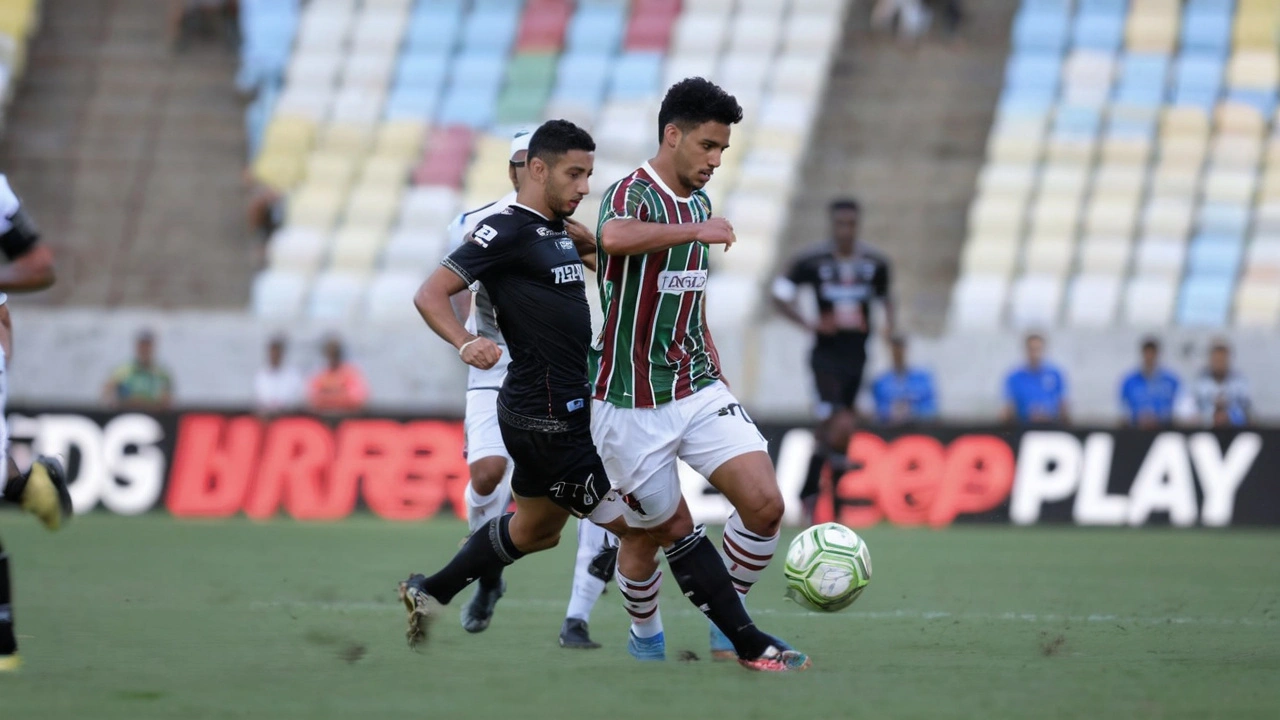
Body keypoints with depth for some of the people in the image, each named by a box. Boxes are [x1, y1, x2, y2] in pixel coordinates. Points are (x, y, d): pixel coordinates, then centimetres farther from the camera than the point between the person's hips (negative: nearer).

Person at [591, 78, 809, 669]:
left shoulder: (698, 204, 11)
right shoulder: (632, 195, -15)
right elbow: (614, 237, -42)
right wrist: (695, 230, -45)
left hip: (697, 389, 7)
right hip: (632, 403, -7)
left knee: (765, 504, -9)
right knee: (664, 529, 5)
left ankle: (730, 631, 8)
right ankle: (645, 639, 33)